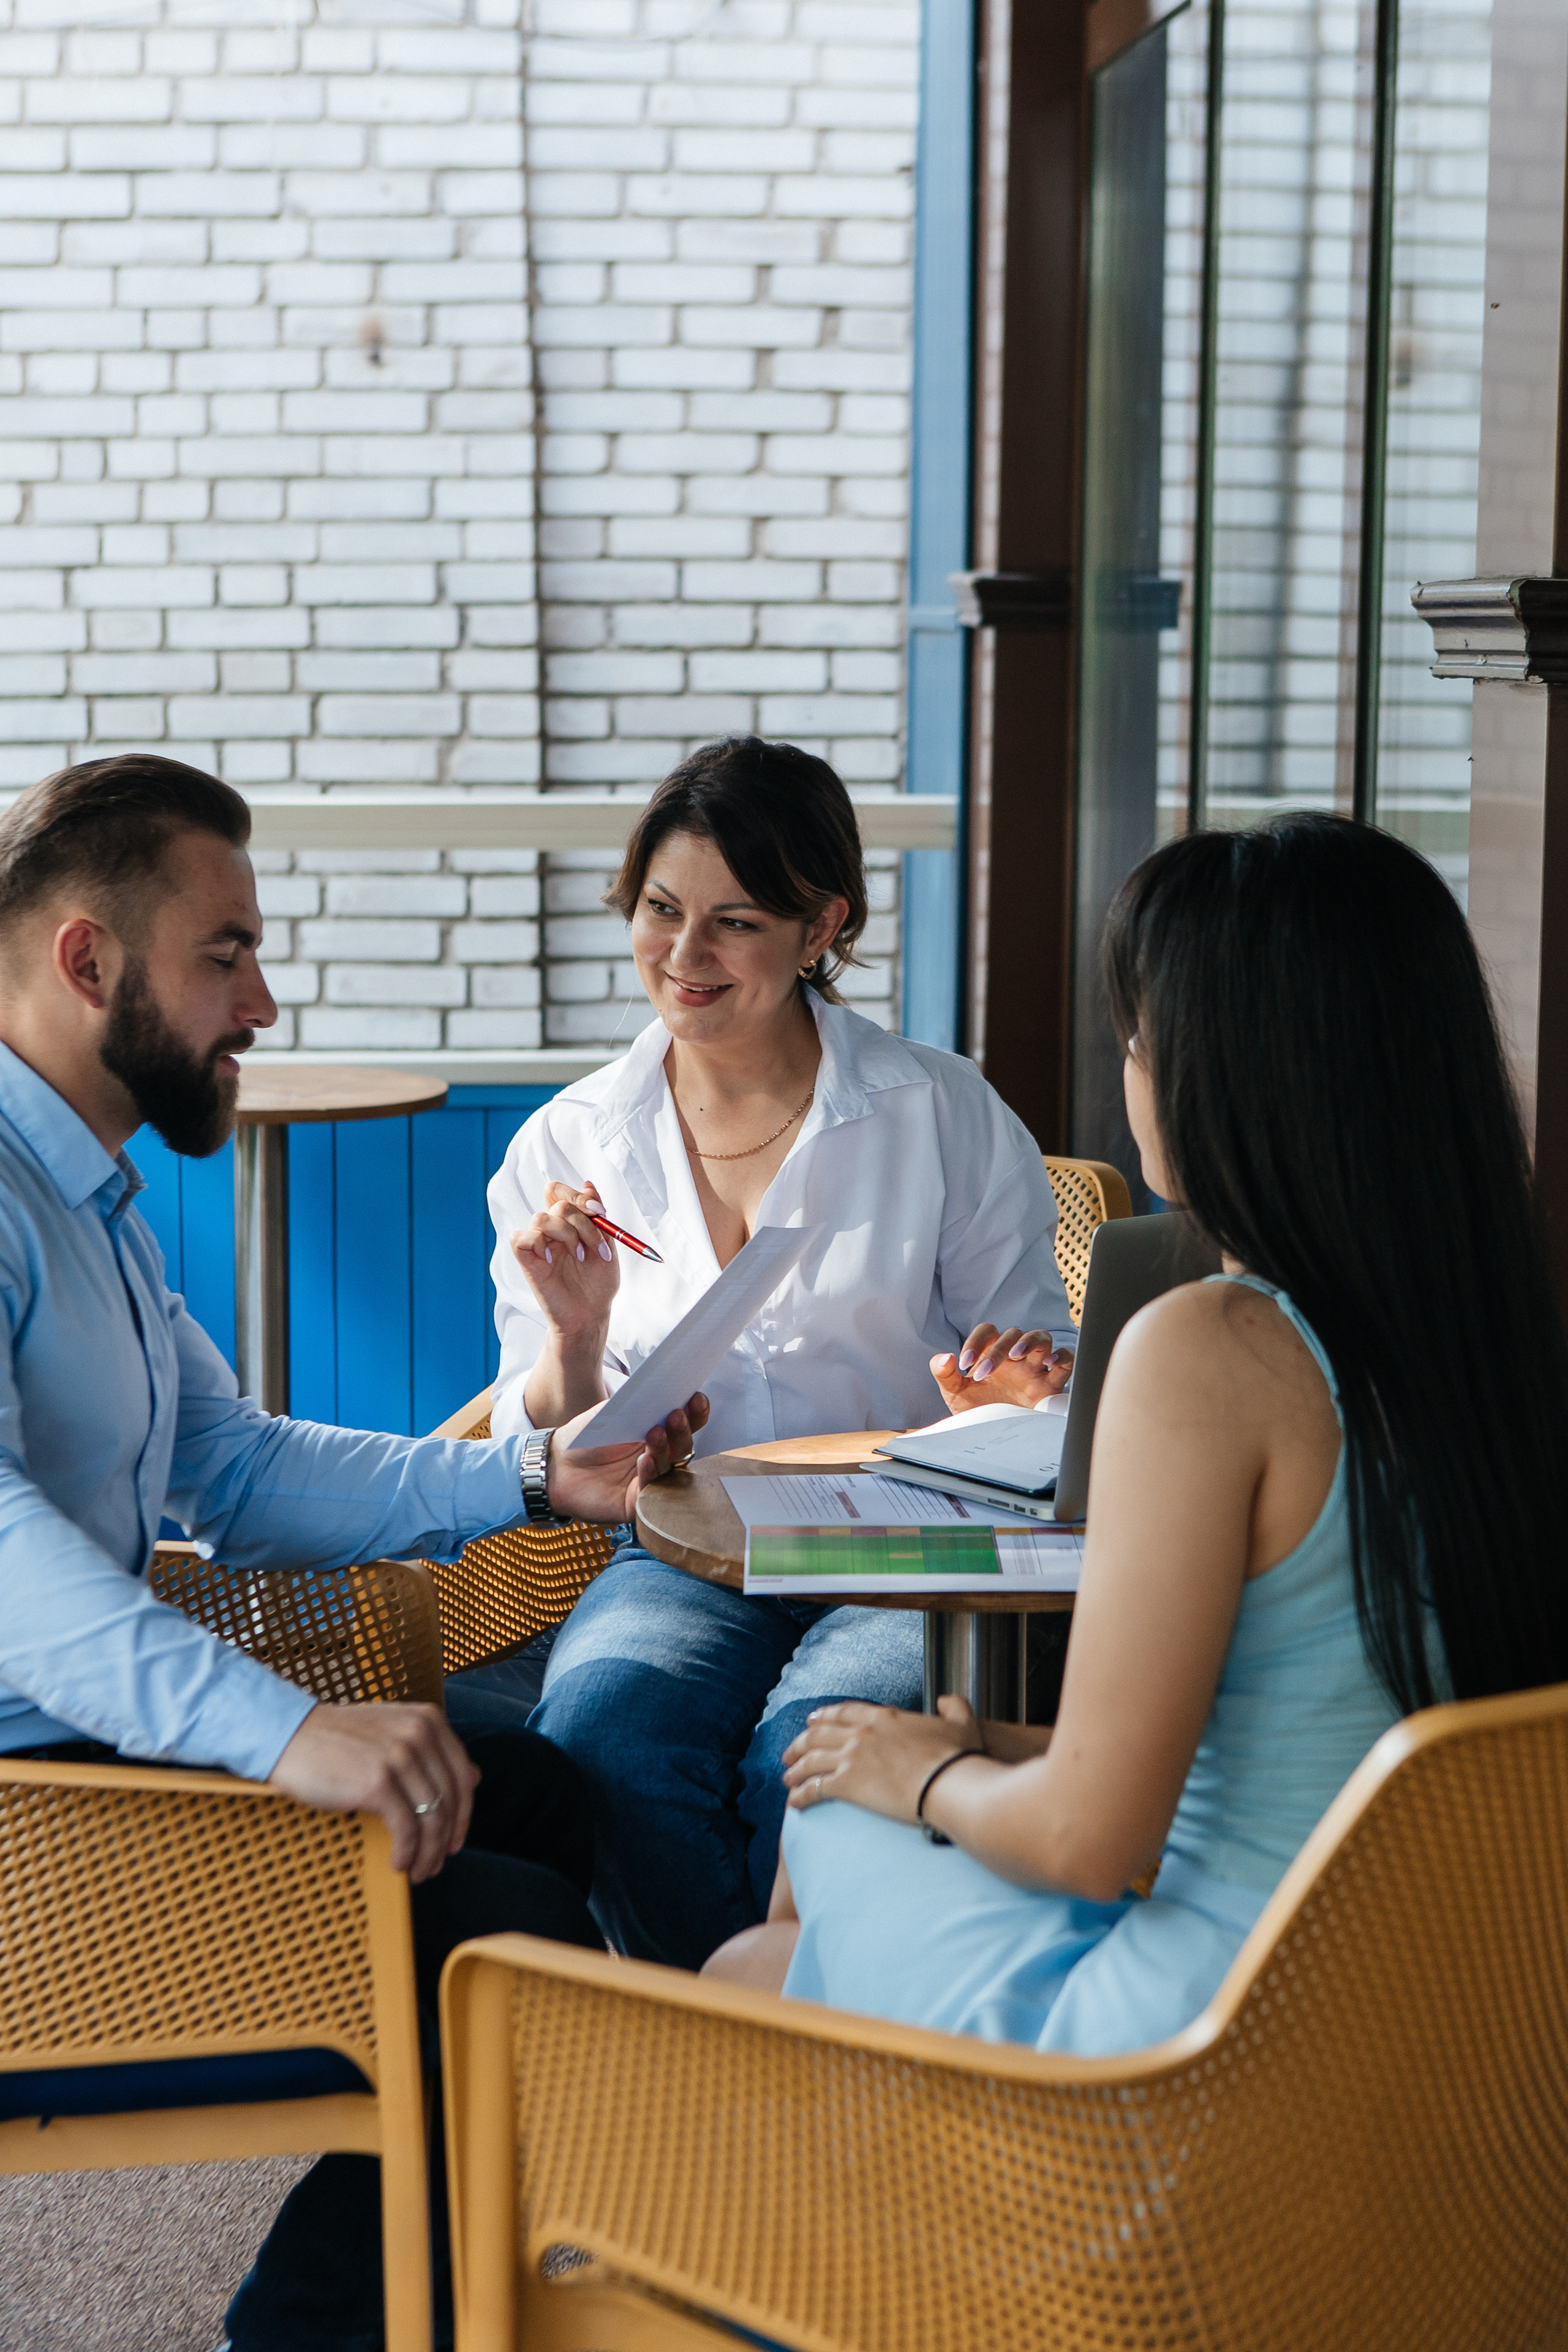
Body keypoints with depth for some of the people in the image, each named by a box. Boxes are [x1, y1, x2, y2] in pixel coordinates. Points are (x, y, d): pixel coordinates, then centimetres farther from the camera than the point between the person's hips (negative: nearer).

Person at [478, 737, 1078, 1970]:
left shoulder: (944, 1113, 3)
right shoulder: (564, 1151, 8)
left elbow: (1046, 1381, 8)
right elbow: (544, 1467, 7)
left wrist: (1024, 1387, -16)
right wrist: (575, 1332, -13)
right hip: (683, 1563, 2)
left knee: (811, 1747, -34)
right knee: (602, 1722, -31)